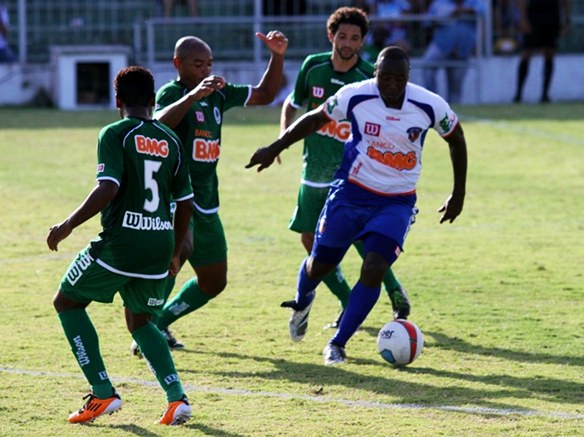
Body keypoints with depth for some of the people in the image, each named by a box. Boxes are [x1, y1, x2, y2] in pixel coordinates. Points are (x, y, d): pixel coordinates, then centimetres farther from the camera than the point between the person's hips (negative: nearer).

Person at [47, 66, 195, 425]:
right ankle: (177, 396, 3)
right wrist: (175, 253, 27)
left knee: (67, 302, 15)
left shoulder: (115, 135, -6)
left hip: (121, 242, -6)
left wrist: (68, 226, -10)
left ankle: (103, 394, 6)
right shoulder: (170, 140, 11)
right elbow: (186, 202, 15)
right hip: (160, 245, 6)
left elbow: (107, 189, -19)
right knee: (140, 321, 24)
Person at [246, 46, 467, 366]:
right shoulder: (355, 96, -15)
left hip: (396, 203, 0)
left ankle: (338, 343, -1)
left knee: (374, 270, -17)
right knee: (319, 265, 11)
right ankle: (302, 303, 49)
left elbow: (455, 139, 5)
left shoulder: (430, 106, -14)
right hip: (351, 193, 1)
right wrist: (275, 148, 4)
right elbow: (314, 120, 3)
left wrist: (458, 194, 9)